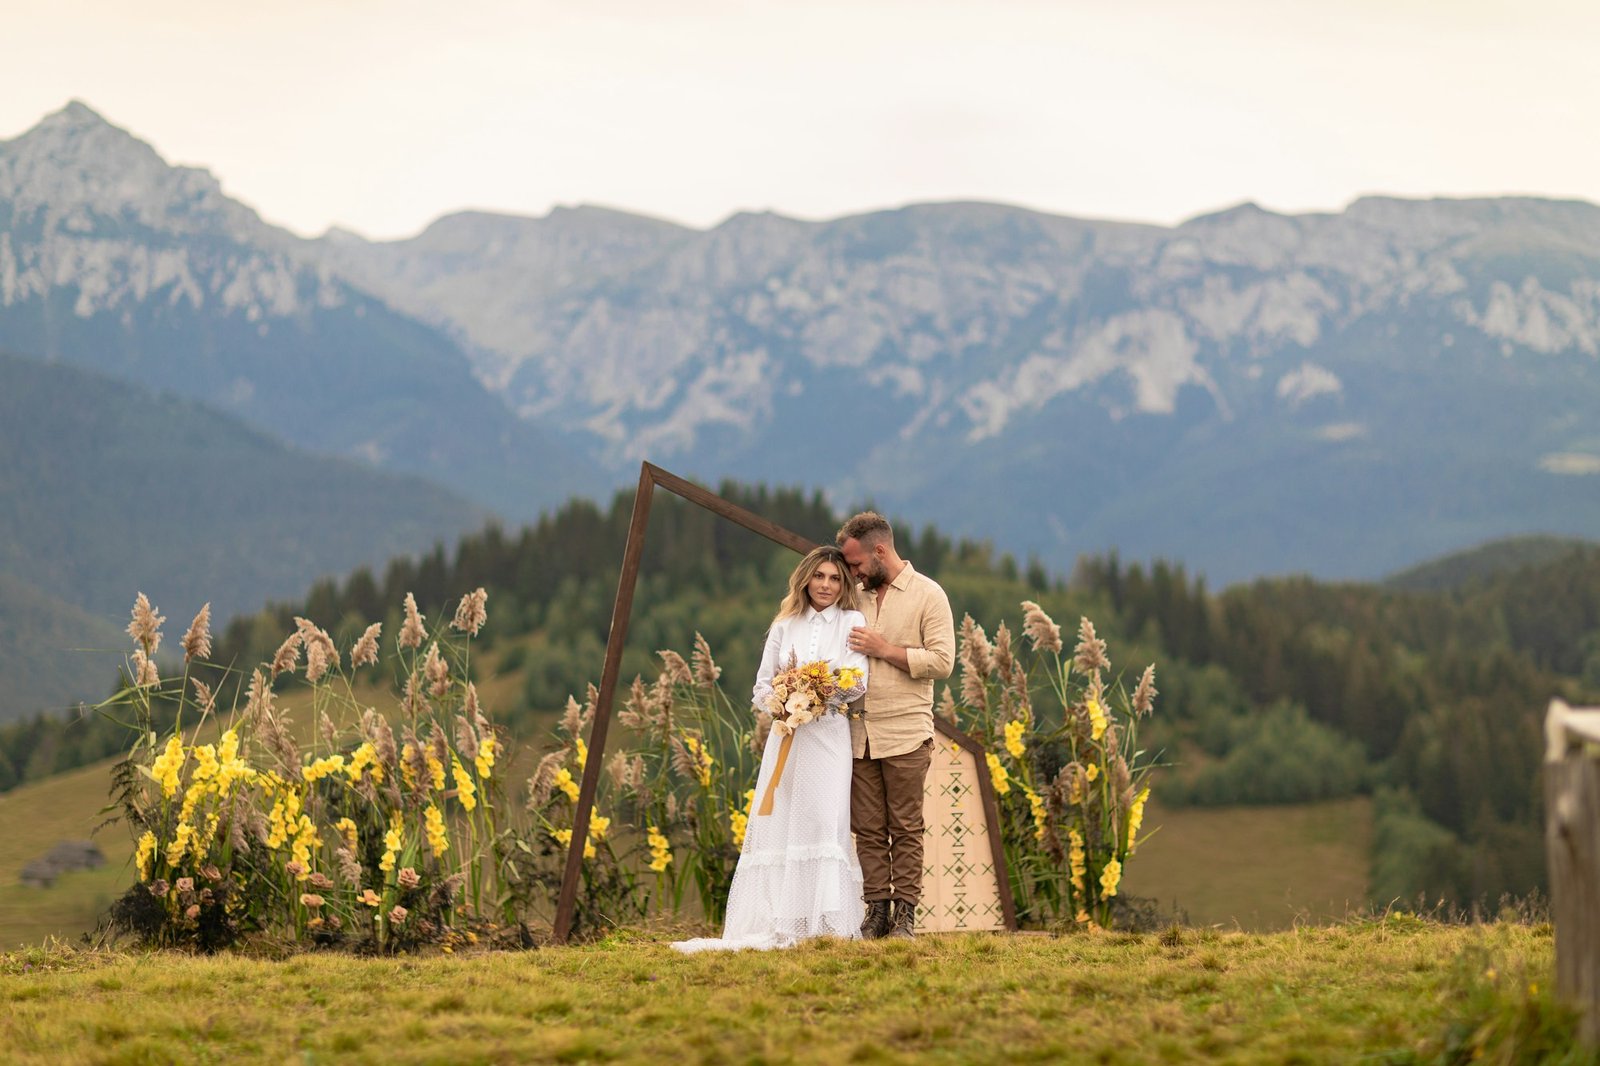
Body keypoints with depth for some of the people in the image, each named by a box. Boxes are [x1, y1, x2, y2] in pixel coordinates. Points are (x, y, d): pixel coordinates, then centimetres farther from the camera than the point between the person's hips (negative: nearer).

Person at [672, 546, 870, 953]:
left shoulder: (852, 623, 6)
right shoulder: (784, 625, 14)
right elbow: (762, 688, 12)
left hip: (829, 735, -3)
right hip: (785, 737, 3)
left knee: (824, 824, -12)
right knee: (779, 828, -2)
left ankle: (827, 923, -13)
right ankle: (778, 924, -2)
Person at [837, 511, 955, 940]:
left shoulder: (928, 595, -1)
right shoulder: (859, 596, 17)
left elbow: (942, 661, -9)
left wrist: (885, 650, -12)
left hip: (905, 735, -5)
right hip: (860, 734, 5)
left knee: (905, 828, -2)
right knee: (868, 828, 3)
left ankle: (905, 915, 0)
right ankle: (876, 912, 6)